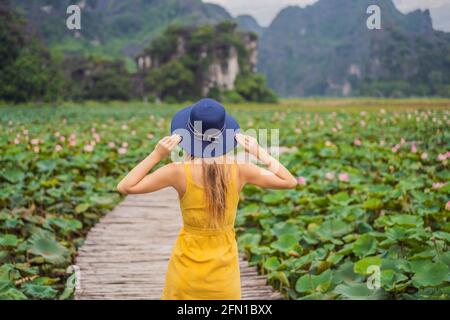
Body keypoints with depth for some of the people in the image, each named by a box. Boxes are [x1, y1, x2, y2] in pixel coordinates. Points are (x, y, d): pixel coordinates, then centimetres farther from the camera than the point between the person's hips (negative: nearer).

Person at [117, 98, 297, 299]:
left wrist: (156, 156, -12)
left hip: (187, 267, -1)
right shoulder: (239, 169, -12)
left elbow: (124, 187, -11)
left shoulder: (180, 171, -18)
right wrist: (259, 153, -2)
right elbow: (290, 181, 1)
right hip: (224, 269, 2)